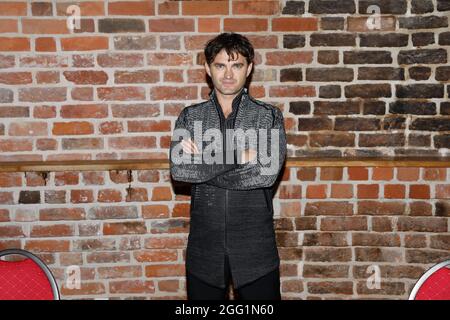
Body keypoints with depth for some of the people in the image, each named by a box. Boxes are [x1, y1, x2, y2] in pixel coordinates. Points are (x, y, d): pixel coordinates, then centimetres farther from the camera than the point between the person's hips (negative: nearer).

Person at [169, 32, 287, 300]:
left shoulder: (269, 116, -1)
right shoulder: (190, 117, 4)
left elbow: (267, 173, -16)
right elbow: (178, 169, -13)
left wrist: (202, 164, -12)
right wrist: (238, 157, -16)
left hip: (255, 246, -1)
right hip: (205, 246, 1)